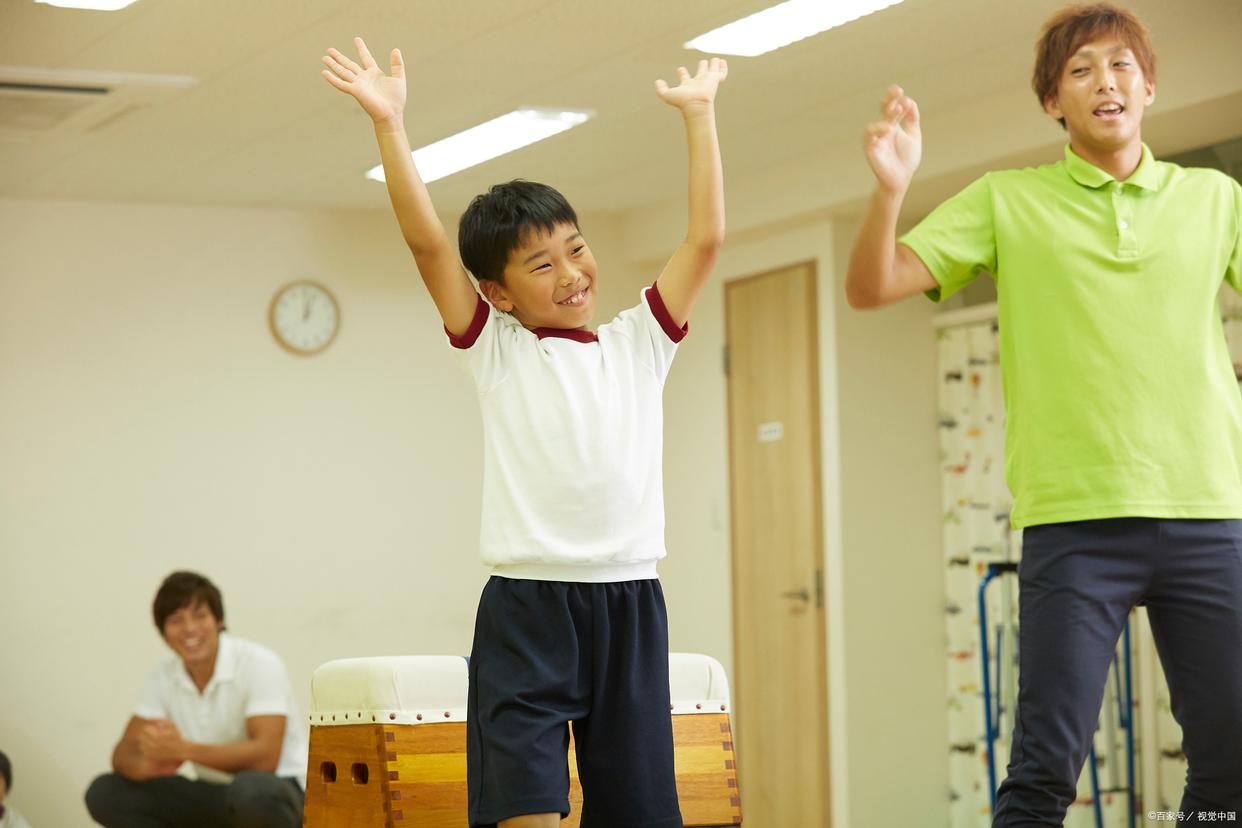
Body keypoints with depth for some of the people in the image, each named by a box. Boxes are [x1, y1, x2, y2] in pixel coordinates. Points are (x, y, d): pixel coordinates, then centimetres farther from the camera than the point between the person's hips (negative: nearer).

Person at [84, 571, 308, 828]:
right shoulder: (164, 676, 0)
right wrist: (148, 765, -28)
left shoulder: (259, 663, -18)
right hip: (215, 797, 6)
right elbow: (124, 754, -2)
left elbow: (265, 757, -29)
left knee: (251, 792, -43)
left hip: (277, 789, -6)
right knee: (104, 794, -10)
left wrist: (183, 749, -33)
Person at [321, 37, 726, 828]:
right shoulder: (495, 348, 6)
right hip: (526, 606, -3)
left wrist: (699, 114, 9)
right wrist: (389, 123, -8)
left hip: (630, 602, 3)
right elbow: (428, 243, -3)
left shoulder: (639, 342, 13)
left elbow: (706, 238, 9)